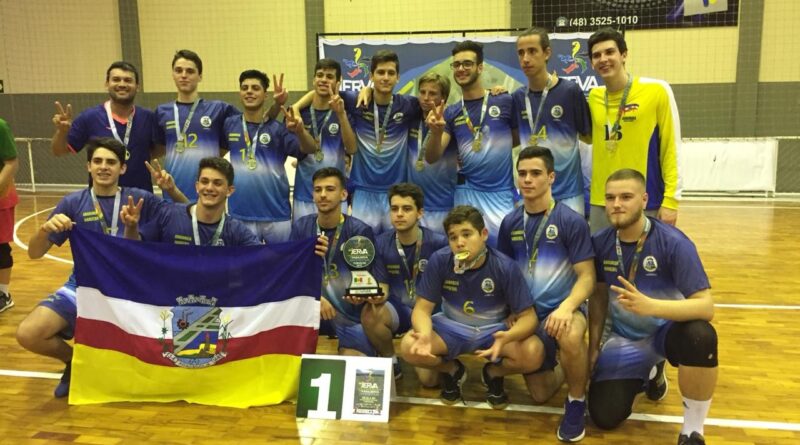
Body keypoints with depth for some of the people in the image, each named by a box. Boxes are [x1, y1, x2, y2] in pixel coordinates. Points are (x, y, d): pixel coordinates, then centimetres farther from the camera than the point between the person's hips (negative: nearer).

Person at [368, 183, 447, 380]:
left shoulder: (438, 243, -17)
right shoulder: (381, 243, -7)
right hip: (400, 308, 3)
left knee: (429, 379, -17)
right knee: (370, 313, -32)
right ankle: (390, 362, -2)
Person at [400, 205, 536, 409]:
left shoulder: (505, 267, -21)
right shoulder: (439, 260, -18)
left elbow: (528, 317, -18)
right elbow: (422, 308, -14)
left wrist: (506, 338, -41)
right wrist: (425, 334, -39)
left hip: (493, 330, -1)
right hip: (451, 328, 1)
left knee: (533, 356, -29)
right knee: (409, 347, -27)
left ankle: (493, 373, 7)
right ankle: (452, 370, 7)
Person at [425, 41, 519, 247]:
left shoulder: (504, 102, -3)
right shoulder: (451, 112, 5)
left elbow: (520, 139, 7)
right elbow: (432, 158, -3)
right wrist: (436, 132, -22)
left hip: (501, 191, -2)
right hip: (467, 192, 2)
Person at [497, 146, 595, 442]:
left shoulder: (572, 221, -11)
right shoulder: (510, 223, 3)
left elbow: (587, 277, -12)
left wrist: (566, 307, -30)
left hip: (562, 308, -4)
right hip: (527, 312, 4)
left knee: (570, 337, -40)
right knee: (540, 394, 0)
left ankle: (577, 401, -10)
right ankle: (564, 367, 35)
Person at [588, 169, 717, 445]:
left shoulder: (673, 242, -22)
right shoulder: (600, 242, -10)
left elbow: (706, 306, -28)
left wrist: (648, 305, -43)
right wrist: (594, 347, 0)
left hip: (667, 329, -3)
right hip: (625, 338, 3)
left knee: (700, 336, -39)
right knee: (604, 417, -8)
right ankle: (647, 374, 26)